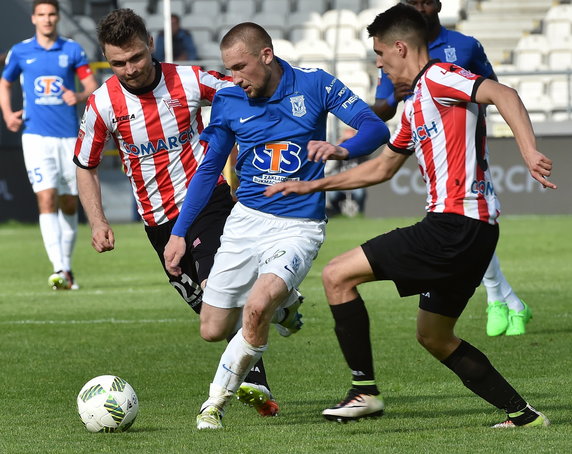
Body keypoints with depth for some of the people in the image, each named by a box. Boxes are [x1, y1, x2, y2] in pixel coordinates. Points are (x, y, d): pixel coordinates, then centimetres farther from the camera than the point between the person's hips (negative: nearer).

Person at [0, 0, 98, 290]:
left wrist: (80, 97, -20)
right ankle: (58, 270, -23)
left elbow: (92, 86, 3)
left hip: (70, 136, 2)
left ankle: (66, 267, 24)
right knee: (47, 200, -15)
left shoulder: (72, 50, 4)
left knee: (69, 204, 9)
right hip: (36, 137, -2)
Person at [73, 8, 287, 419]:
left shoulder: (189, 80, -11)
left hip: (207, 197, -3)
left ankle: (254, 382, -23)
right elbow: (85, 166, 6)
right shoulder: (104, 104, -8)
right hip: (159, 218, 3)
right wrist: (98, 222, -6)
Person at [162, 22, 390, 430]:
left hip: (298, 227, -4)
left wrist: (342, 149, -31)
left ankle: (217, 400, -6)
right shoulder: (228, 101, 1)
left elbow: (376, 128, -10)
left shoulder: (313, 85, -7)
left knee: (256, 309, -27)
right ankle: (279, 301, 36)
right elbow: (209, 169, 11)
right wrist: (179, 232, 8)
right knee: (213, 330, 4)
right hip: (246, 220, 4)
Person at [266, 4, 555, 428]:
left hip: (455, 225, -10)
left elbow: (503, 94, -23)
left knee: (338, 275, -7)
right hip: (474, 232, 10)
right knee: (435, 337, 20)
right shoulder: (415, 104, 23)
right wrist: (313, 186, 37)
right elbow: (381, 168, 35)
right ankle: (523, 415, 20)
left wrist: (529, 152, -37)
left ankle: (365, 391, -5)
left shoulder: (437, 77, -7)